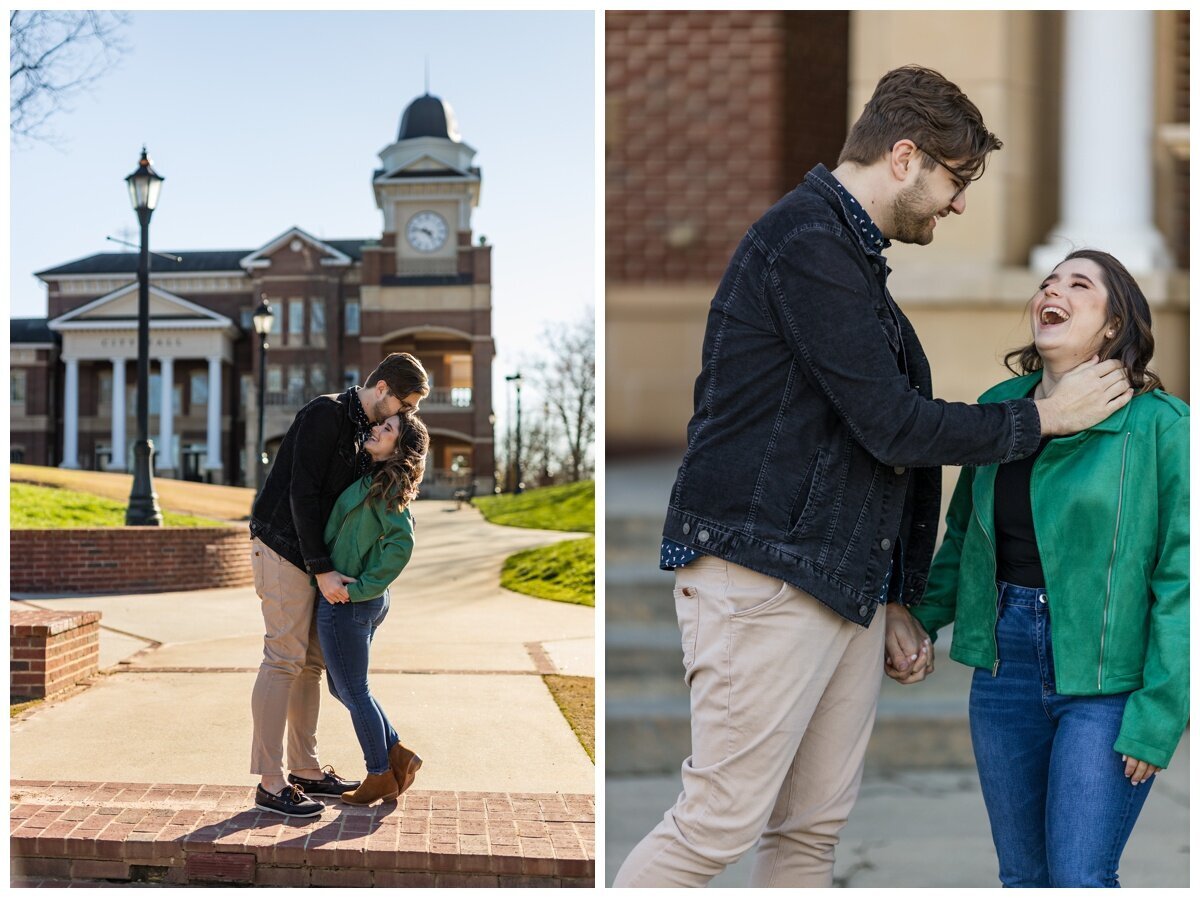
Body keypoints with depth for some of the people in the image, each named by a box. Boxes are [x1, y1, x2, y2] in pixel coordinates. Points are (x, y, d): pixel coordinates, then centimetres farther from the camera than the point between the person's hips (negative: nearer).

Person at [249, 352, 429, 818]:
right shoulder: (325, 414, -15)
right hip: (283, 548, -9)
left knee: (311, 662, 11)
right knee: (284, 660, -10)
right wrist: (322, 570, -21)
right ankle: (270, 784, -7)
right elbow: (302, 493, -20)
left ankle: (305, 770, 19)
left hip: (314, 557, 9)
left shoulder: (364, 430, 14)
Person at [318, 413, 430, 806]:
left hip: (346, 603, -9)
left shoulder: (385, 485, -15)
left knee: (353, 691, 5)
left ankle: (380, 776, 18)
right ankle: (398, 755, 24)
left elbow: (401, 542, -26)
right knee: (341, 686, 20)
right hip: (371, 601, 9)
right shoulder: (371, 479, 11)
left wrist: (357, 588, -21)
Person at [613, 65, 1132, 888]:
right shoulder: (807, 241, -12)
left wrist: (894, 602, 20)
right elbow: (893, 427, -17)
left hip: (844, 585, 10)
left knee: (813, 828, 10)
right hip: (766, 575, -10)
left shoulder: (850, 254, 19)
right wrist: (1045, 416, -4)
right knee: (722, 823, -7)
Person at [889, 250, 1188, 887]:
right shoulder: (1000, 406, 5)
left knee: (1079, 879, -6)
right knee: (1023, 876, 12)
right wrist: (922, 619, 2)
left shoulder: (1159, 424, -10)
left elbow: (1181, 577, -11)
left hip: (1104, 678, -5)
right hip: (1005, 664, 5)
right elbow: (963, 531, 16)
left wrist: (1157, 715, -13)